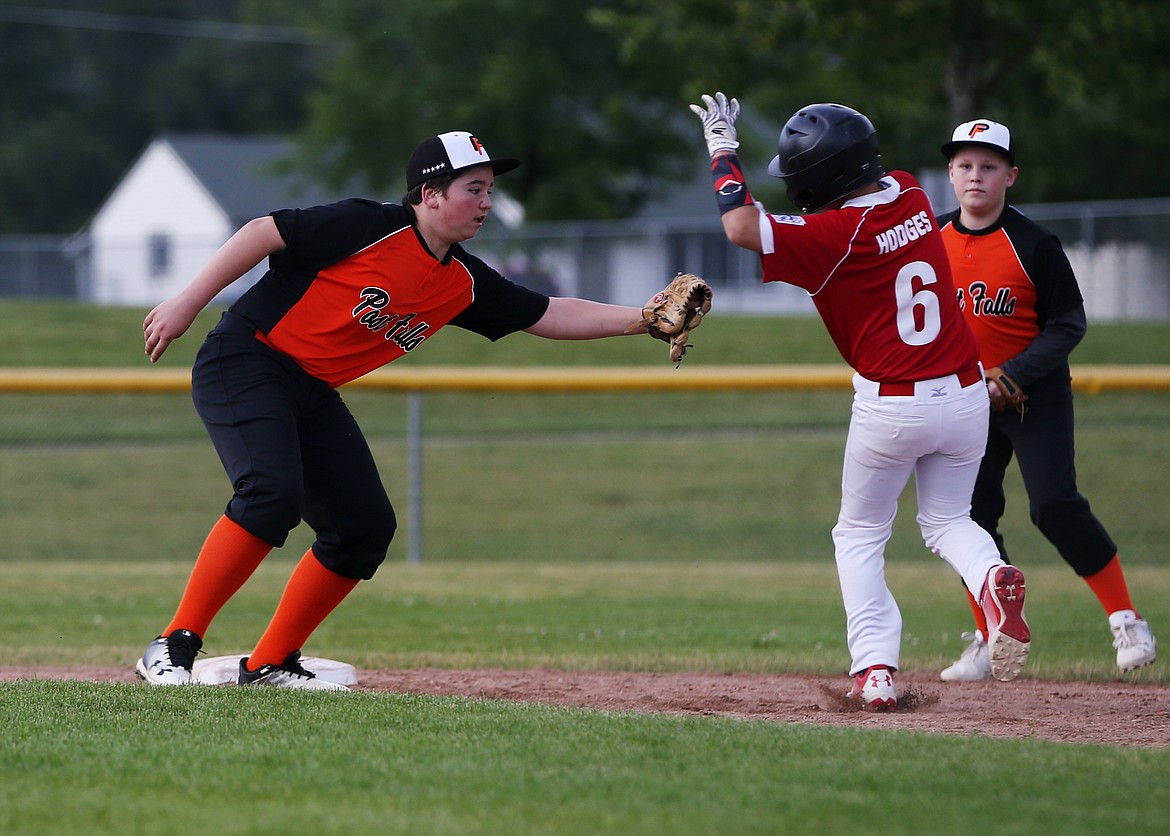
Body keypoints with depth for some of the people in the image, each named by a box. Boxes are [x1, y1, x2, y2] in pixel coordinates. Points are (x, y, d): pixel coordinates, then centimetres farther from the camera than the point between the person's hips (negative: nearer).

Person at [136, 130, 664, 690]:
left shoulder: (463, 284, 4)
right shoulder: (371, 228, -18)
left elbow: (548, 315, 8)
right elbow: (264, 232, -16)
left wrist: (640, 318, -2)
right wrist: (187, 304, -17)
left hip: (314, 394, 9)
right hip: (244, 364, -9)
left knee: (366, 526, 4)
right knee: (272, 492, -29)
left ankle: (270, 665, 15)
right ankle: (173, 648, -23)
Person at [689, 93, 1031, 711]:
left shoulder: (835, 234, -18)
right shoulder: (910, 195, 2)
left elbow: (741, 228, -23)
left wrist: (722, 149, -9)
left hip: (891, 405, -5)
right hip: (966, 395, 5)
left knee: (859, 537, 13)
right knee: (947, 521, 23)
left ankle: (874, 670, -1)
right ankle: (992, 577, -11)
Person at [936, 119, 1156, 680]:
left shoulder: (1034, 245, -12)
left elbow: (1068, 325, -10)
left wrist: (1011, 377, -19)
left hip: (1037, 396, -5)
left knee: (1055, 505, -16)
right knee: (971, 515, 3)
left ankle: (1126, 620, -6)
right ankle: (990, 641, 15)